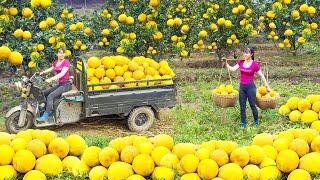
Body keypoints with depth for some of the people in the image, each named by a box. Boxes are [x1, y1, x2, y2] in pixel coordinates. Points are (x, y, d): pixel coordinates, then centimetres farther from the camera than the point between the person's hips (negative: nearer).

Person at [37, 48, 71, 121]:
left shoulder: (66, 62, -12)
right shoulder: (56, 62, 11)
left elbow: (62, 73, -25)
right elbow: (51, 68, 32)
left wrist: (51, 79, -32)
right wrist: (43, 72, 15)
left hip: (65, 84, -8)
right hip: (59, 84, 9)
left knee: (50, 96, -21)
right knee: (45, 93, 11)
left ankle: (46, 116, -16)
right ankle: (49, 109, 20)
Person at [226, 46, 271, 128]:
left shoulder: (255, 64, -10)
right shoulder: (240, 62, 3)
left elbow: (261, 76, -4)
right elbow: (233, 69, -5)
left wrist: (267, 86, -1)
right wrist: (226, 64, -18)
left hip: (250, 86, -4)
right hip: (242, 86, 4)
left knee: (252, 105, 6)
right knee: (242, 106, 8)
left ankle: (256, 121, 27)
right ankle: (243, 123, 20)